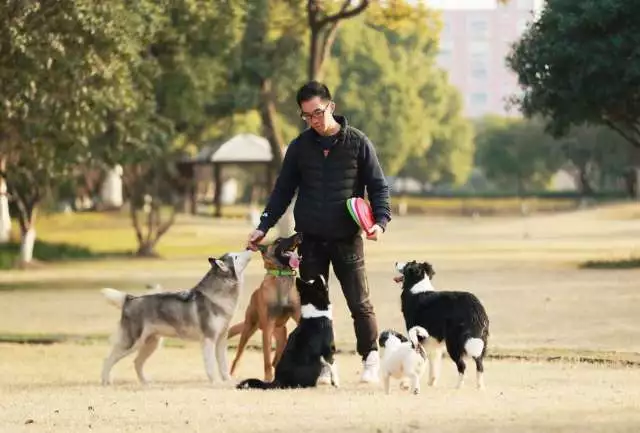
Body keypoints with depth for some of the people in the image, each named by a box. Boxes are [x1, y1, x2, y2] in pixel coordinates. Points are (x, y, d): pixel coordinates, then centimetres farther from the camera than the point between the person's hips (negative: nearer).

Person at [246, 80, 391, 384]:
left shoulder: (357, 143, -2)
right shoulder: (300, 147, 5)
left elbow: (378, 186, 1)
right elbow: (283, 191, 10)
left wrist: (380, 220, -14)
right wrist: (264, 226, 2)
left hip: (348, 239, -2)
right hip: (310, 239, 2)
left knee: (360, 303, -2)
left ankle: (370, 359, 10)